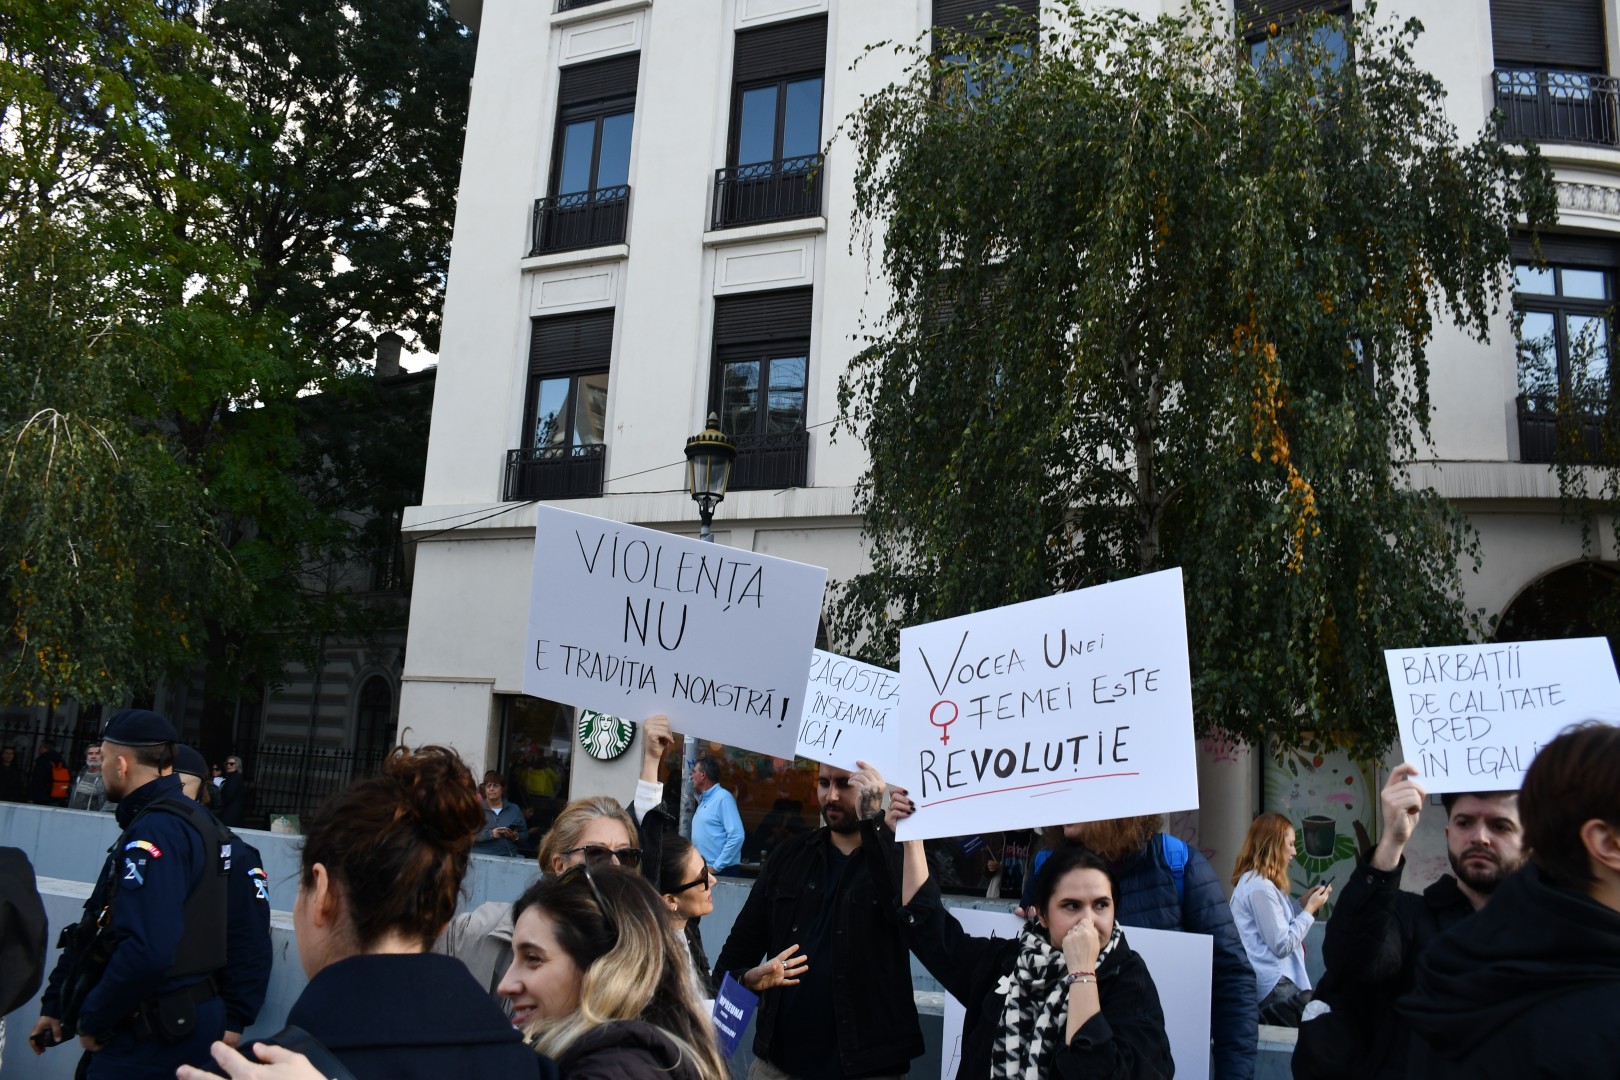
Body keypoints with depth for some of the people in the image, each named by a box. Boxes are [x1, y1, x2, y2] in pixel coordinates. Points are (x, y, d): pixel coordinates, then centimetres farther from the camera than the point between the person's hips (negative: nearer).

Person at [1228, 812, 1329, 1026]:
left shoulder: (1258, 882, 16)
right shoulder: (1259, 886, -13)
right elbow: (1282, 945, -14)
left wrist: (1304, 903, 12)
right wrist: (1310, 909, -5)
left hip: (1277, 981, 9)